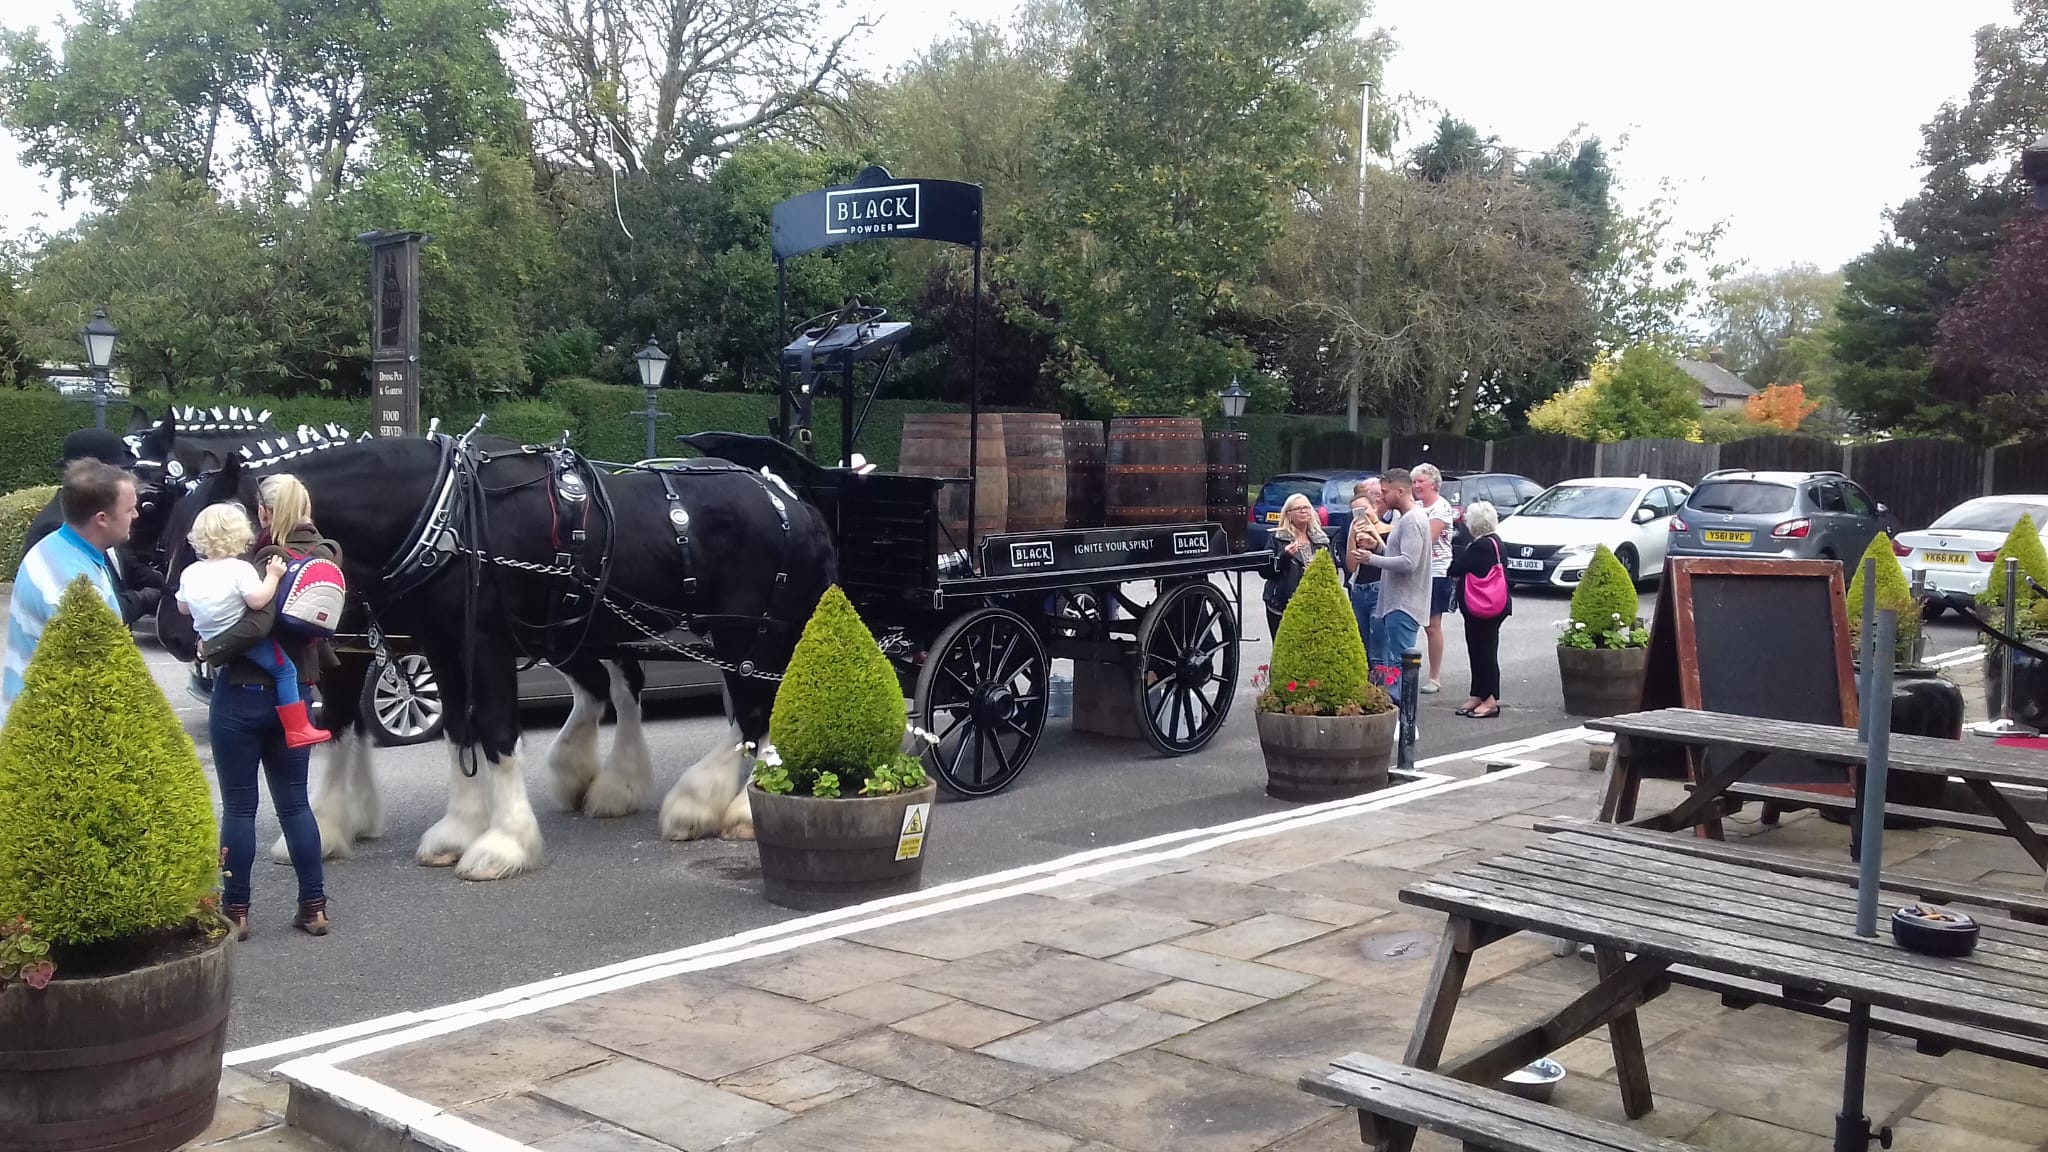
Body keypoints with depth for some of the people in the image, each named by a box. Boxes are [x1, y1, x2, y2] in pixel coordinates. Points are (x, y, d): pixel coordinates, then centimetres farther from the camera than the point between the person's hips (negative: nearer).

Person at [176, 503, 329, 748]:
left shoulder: (190, 573, 4)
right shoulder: (241, 569, -16)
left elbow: (183, 608, 14)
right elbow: (258, 600, -24)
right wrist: (273, 576, -14)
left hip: (210, 640, 7)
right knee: (285, 670, -3)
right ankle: (297, 729, -11)